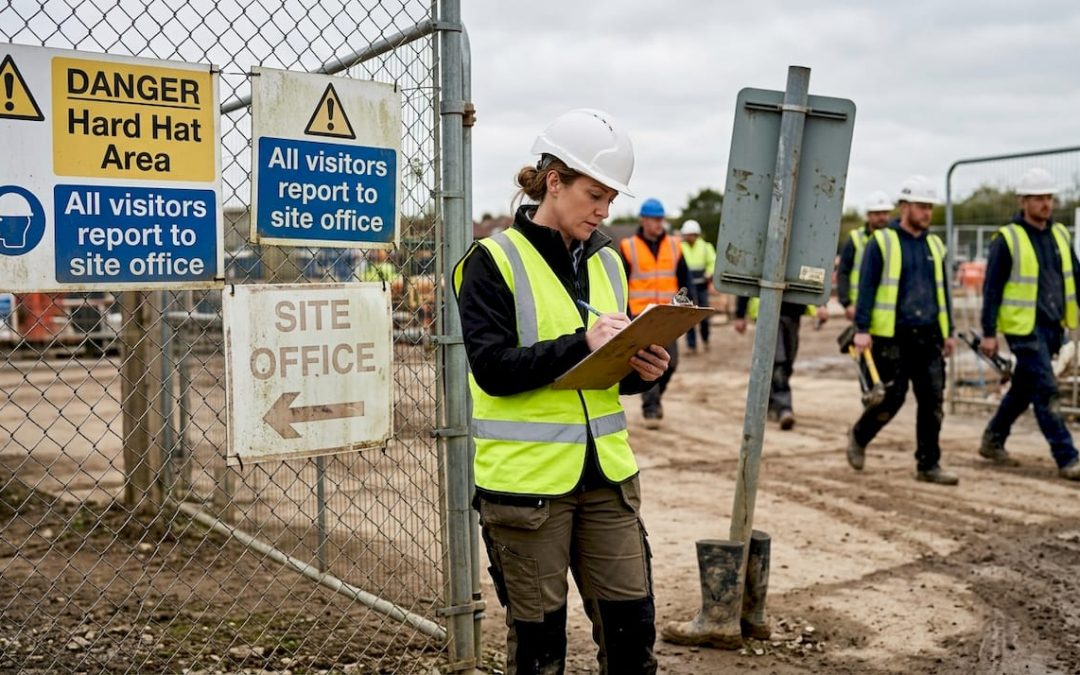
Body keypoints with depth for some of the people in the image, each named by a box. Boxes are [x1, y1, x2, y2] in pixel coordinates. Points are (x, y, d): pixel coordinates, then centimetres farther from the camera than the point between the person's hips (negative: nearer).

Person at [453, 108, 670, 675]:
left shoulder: (607, 262, 11)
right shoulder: (494, 261, -7)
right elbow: (492, 369, -16)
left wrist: (640, 369, -4)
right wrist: (581, 342, -24)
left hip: (605, 473, 5)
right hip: (527, 478, -5)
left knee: (633, 624, 7)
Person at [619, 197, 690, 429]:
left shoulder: (674, 246, 9)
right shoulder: (629, 247, 0)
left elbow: (684, 279, 14)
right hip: (640, 315, -3)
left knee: (670, 362, 3)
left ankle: (655, 395, 29)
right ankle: (650, 408, 1)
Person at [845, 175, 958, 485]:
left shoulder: (934, 245, 14)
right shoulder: (881, 242, -3)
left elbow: (942, 290, 20)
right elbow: (866, 287, -7)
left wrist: (949, 331, 17)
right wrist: (862, 329, -14)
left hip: (928, 337, 5)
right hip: (892, 337, -5)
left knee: (933, 401, 2)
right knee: (891, 398, -2)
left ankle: (929, 465, 10)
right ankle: (858, 437, 25)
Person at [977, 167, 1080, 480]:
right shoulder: (1007, 239, -8)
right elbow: (992, 288, -8)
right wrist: (989, 333, -11)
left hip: (1052, 326, 7)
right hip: (1024, 327, -7)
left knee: (1024, 388, 16)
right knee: (1046, 391, -9)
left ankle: (993, 440, 31)